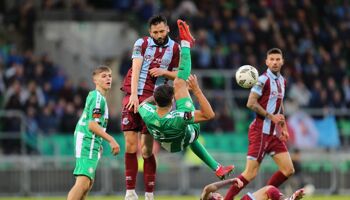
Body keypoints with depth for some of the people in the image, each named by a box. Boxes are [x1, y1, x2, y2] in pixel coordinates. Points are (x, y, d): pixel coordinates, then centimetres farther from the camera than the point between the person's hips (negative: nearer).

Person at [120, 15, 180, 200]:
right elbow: (136, 68, -8)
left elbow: (178, 75, 13)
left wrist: (164, 72, -8)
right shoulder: (142, 43, 3)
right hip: (132, 97, 0)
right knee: (130, 146, -3)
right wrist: (133, 94, -20)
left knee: (147, 150, -5)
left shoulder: (174, 48, 7)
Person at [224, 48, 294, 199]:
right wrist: (271, 116, -18)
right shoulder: (263, 80, -13)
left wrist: (283, 127, 19)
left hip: (274, 133, 8)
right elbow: (251, 103, -20)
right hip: (260, 132, -8)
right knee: (250, 174, -11)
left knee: (288, 170, 4)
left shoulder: (282, 81, 13)